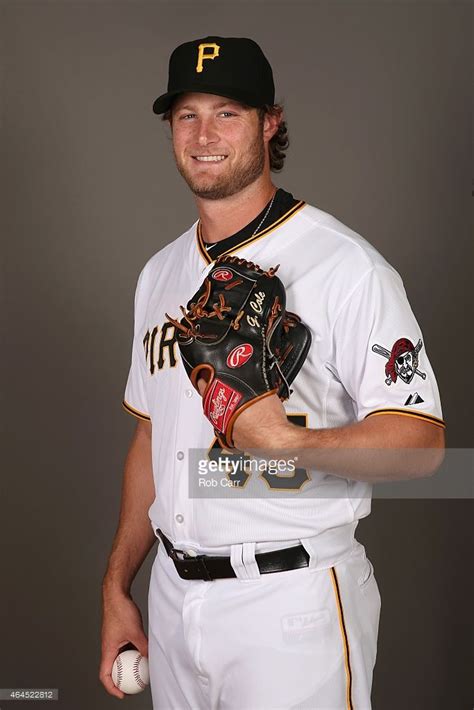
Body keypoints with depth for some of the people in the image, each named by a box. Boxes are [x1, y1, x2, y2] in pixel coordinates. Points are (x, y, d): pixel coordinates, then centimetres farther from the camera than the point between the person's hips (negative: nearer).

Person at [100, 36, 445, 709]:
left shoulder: (347, 266, -12)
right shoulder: (160, 274, 10)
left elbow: (421, 441, -15)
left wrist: (285, 442, -30)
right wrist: (117, 588, 13)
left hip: (291, 605, -6)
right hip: (172, 596, 6)